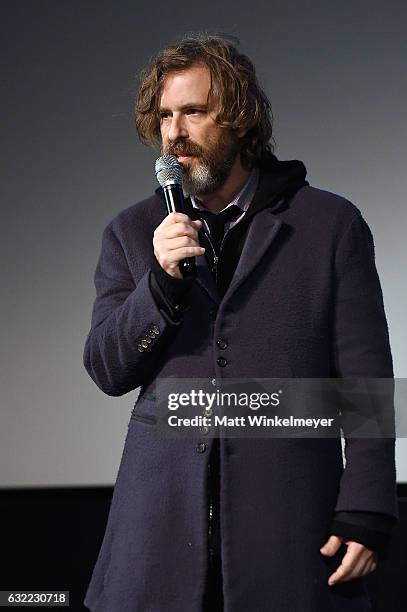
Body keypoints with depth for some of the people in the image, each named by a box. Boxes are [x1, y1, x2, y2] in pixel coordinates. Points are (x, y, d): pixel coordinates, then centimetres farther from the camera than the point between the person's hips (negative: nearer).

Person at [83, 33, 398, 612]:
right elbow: (106, 370, 5)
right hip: (163, 514, 2)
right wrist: (161, 281, -11)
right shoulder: (131, 232, 10)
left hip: (290, 511, -2)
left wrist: (365, 514, -6)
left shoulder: (331, 225, 2)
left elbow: (366, 380, 0)